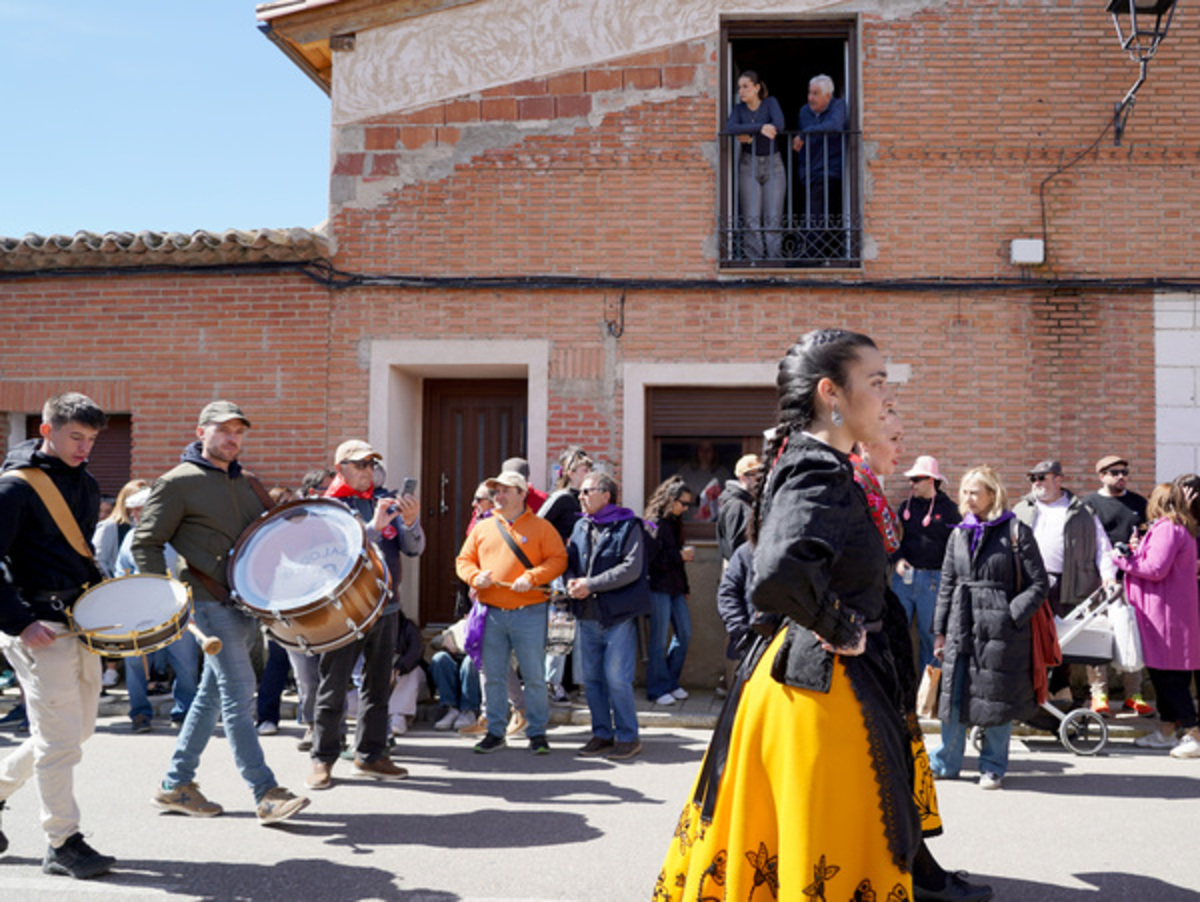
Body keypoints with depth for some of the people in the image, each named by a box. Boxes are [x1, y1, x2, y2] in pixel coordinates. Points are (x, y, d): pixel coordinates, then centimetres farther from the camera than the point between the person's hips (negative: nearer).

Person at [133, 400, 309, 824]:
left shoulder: (249, 485, 17)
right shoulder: (178, 482, -4)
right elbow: (146, 543, -4)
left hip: (248, 601, 7)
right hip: (211, 601, -7)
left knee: (212, 693, 12)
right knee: (238, 693, -10)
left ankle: (175, 785, 23)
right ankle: (266, 794, -8)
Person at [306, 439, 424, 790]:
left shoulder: (386, 501, 9)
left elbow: (414, 549, 2)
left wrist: (409, 523, -18)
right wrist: (373, 527, -28)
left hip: (386, 607, 5)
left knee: (378, 685, 12)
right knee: (333, 687, 0)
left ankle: (370, 754, 22)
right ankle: (323, 759, 10)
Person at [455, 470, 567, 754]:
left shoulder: (540, 527, 3)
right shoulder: (482, 528, 13)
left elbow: (558, 560, -3)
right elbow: (463, 560, 15)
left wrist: (531, 577, -16)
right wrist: (475, 576, -6)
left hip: (529, 614, -3)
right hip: (491, 614, 3)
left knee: (534, 676, 1)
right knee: (493, 676, 8)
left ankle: (537, 733, 13)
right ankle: (495, 732, 19)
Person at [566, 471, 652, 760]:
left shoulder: (628, 526, -5)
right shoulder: (581, 526, 14)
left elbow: (631, 569, -15)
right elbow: (569, 560, 15)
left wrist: (590, 584, -16)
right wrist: (572, 581, -8)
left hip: (618, 616, -6)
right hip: (588, 615, 6)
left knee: (617, 678, -6)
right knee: (592, 678, 9)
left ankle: (628, 737, 7)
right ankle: (602, 734, 22)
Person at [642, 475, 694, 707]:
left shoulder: (673, 522, 15)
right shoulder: (654, 524, -11)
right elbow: (652, 559, -19)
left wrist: (684, 586, 16)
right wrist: (680, 555, -14)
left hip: (675, 588, 8)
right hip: (658, 588, -8)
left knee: (684, 634, 9)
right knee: (660, 639, -2)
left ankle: (672, 682, 22)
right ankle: (658, 689, 8)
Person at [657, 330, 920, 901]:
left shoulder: (804, 463, 10)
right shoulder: (821, 473, -19)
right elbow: (782, 570, -38)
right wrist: (839, 629, -22)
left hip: (785, 674, 9)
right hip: (825, 688, -9)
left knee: (763, 845, 18)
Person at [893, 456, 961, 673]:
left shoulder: (948, 508, 1)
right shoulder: (906, 506, 11)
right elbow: (896, 537, 18)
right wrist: (899, 559, 0)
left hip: (932, 578, -3)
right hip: (904, 576, 3)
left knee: (929, 632, 3)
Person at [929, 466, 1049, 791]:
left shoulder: (1016, 532, -4)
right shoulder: (959, 534, 11)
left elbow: (1039, 585, -4)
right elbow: (947, 585, 15)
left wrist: (1011, 616, -15)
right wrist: (940, 630, 12)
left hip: (1000, 632, -4)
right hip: (961, 629, 4)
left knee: (997, 700, 5)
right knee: (953, 698, 8)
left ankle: (993, 766, 22)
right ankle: (946, 762, 22)